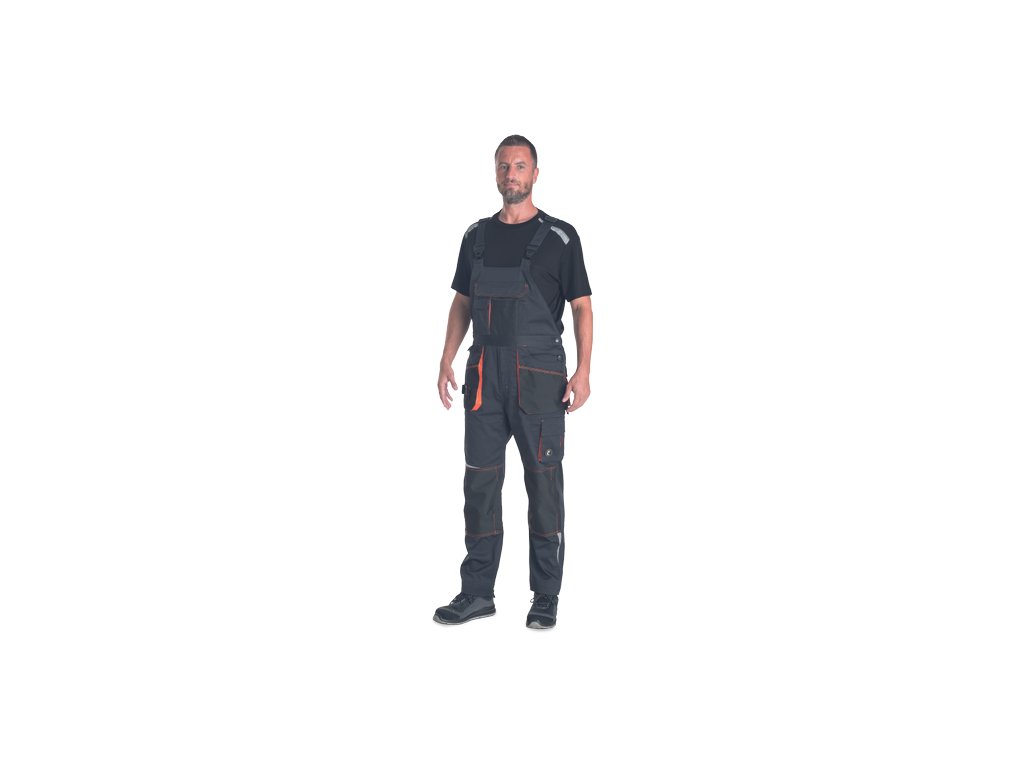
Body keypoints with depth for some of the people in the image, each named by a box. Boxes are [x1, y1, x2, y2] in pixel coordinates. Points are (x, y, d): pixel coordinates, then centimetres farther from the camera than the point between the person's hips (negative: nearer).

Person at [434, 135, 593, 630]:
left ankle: (546, 596, 14)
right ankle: (478, 592, 16)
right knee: (480, 482, 6)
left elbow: (581, 307, -4)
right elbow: (463, 304, 15)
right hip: (484, 375, 4)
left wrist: (584, 371, -14)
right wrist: (446, 362, 5)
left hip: (539, 377, -4)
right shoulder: (477, 236, 11)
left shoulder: (559, 237, -2)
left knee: (543, 483, 3)